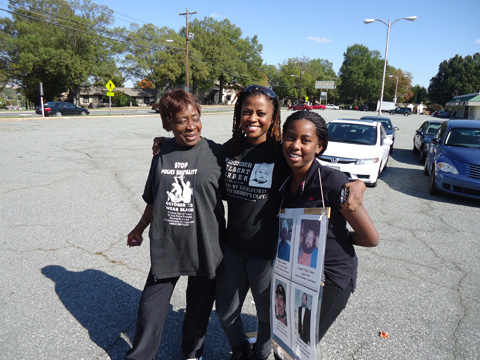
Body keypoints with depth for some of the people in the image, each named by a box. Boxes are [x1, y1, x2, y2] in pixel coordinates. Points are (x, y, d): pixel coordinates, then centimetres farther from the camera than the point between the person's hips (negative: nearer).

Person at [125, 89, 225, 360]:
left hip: (204, 247, -2)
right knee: (151, 309, 11)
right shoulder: (162, 153, 0)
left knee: (199, 307, 17)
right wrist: (140, 229, 23)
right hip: (166, 246, 2)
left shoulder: (215, 153, -9)